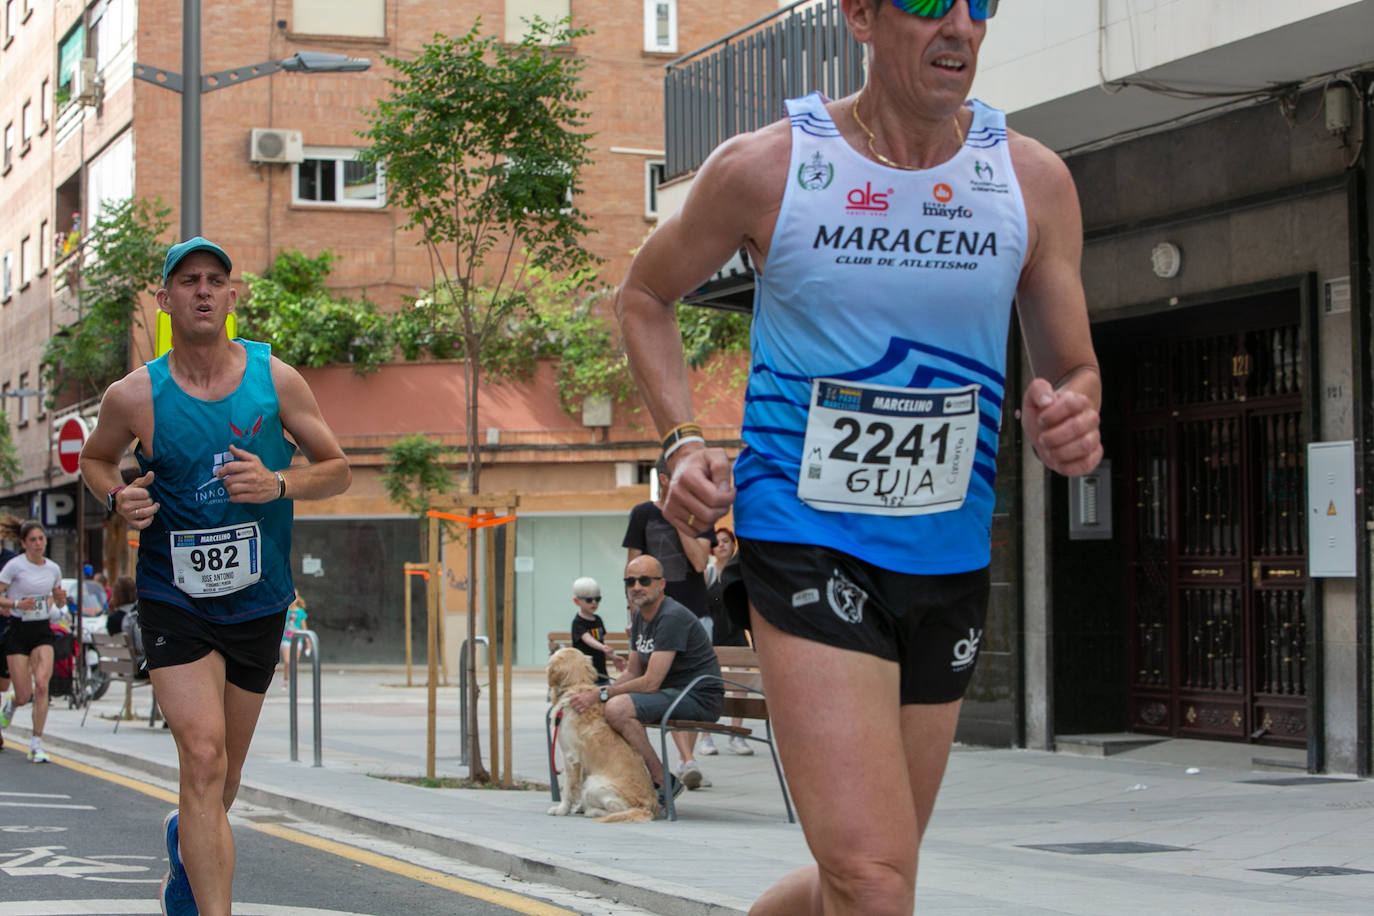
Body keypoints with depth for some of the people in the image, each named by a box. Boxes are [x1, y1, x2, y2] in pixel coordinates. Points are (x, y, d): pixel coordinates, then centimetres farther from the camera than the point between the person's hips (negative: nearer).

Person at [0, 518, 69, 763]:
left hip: (43, 632, 3)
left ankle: (36, 743, -10)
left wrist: (61, 600, -3)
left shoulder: (53, 568, 6)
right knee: (24, 697, -3)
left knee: (41, 684, -18)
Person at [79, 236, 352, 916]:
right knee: (203, 756, -19)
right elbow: (95, 457, 14)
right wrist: (116, 497, -9)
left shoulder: (275, 379, -4)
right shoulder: (135, 395, -7)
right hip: (173, 599, -3)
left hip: (258, 600, 3)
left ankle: (185, 840, 50)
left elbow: (336, 469, 4)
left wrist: (277, 485, -16)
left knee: (224, 770, 16)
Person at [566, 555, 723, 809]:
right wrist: (594, 693, -1)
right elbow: (633, 673, 16)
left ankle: (663, 782, -18)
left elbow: (650, 683, -24)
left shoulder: (672, 617, -20)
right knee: (596, 705, 7)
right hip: (672, 693, 10)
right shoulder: (639, 616, 11)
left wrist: (601, 695, -20)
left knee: (617, 708, -28)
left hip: (699, 698, -10)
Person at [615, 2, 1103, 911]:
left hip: (951, 561, 5)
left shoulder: (1033, 180, 1)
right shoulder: (762, 168, -6)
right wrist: (685, 442, -5)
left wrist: (1070, 423, -16)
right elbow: (645, 296, 11)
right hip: (807, 546, -4)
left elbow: (1075, 373, 10)